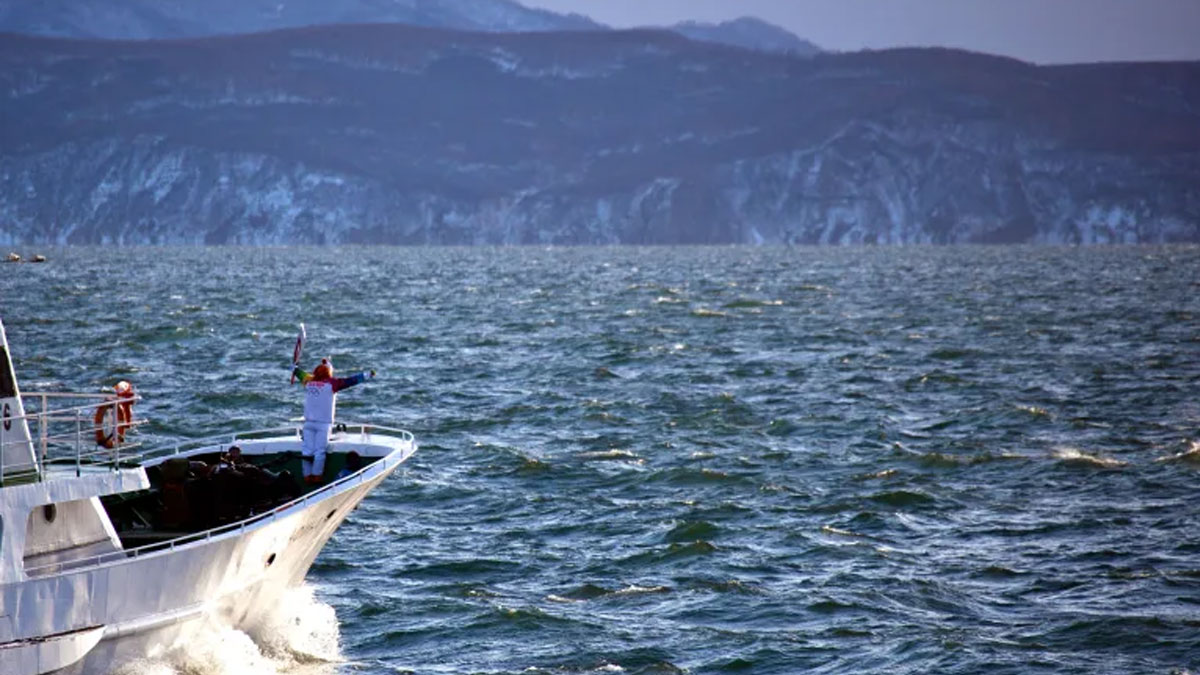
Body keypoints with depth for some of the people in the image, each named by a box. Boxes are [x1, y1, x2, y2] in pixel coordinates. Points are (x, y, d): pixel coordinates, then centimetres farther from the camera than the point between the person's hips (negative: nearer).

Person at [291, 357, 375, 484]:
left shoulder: (308, 381, 6)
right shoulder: (331, 383, -7)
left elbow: (299, 373, 27)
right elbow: (349, 381, -8)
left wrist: (295, 368, 48)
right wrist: (366, 375, -2)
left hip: (308, 422, 4)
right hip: (323, 423, -4)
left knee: (307, 450, 5)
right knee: (319, 452, -2)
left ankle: (307, 478, 6)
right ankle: (316, 478, -1)